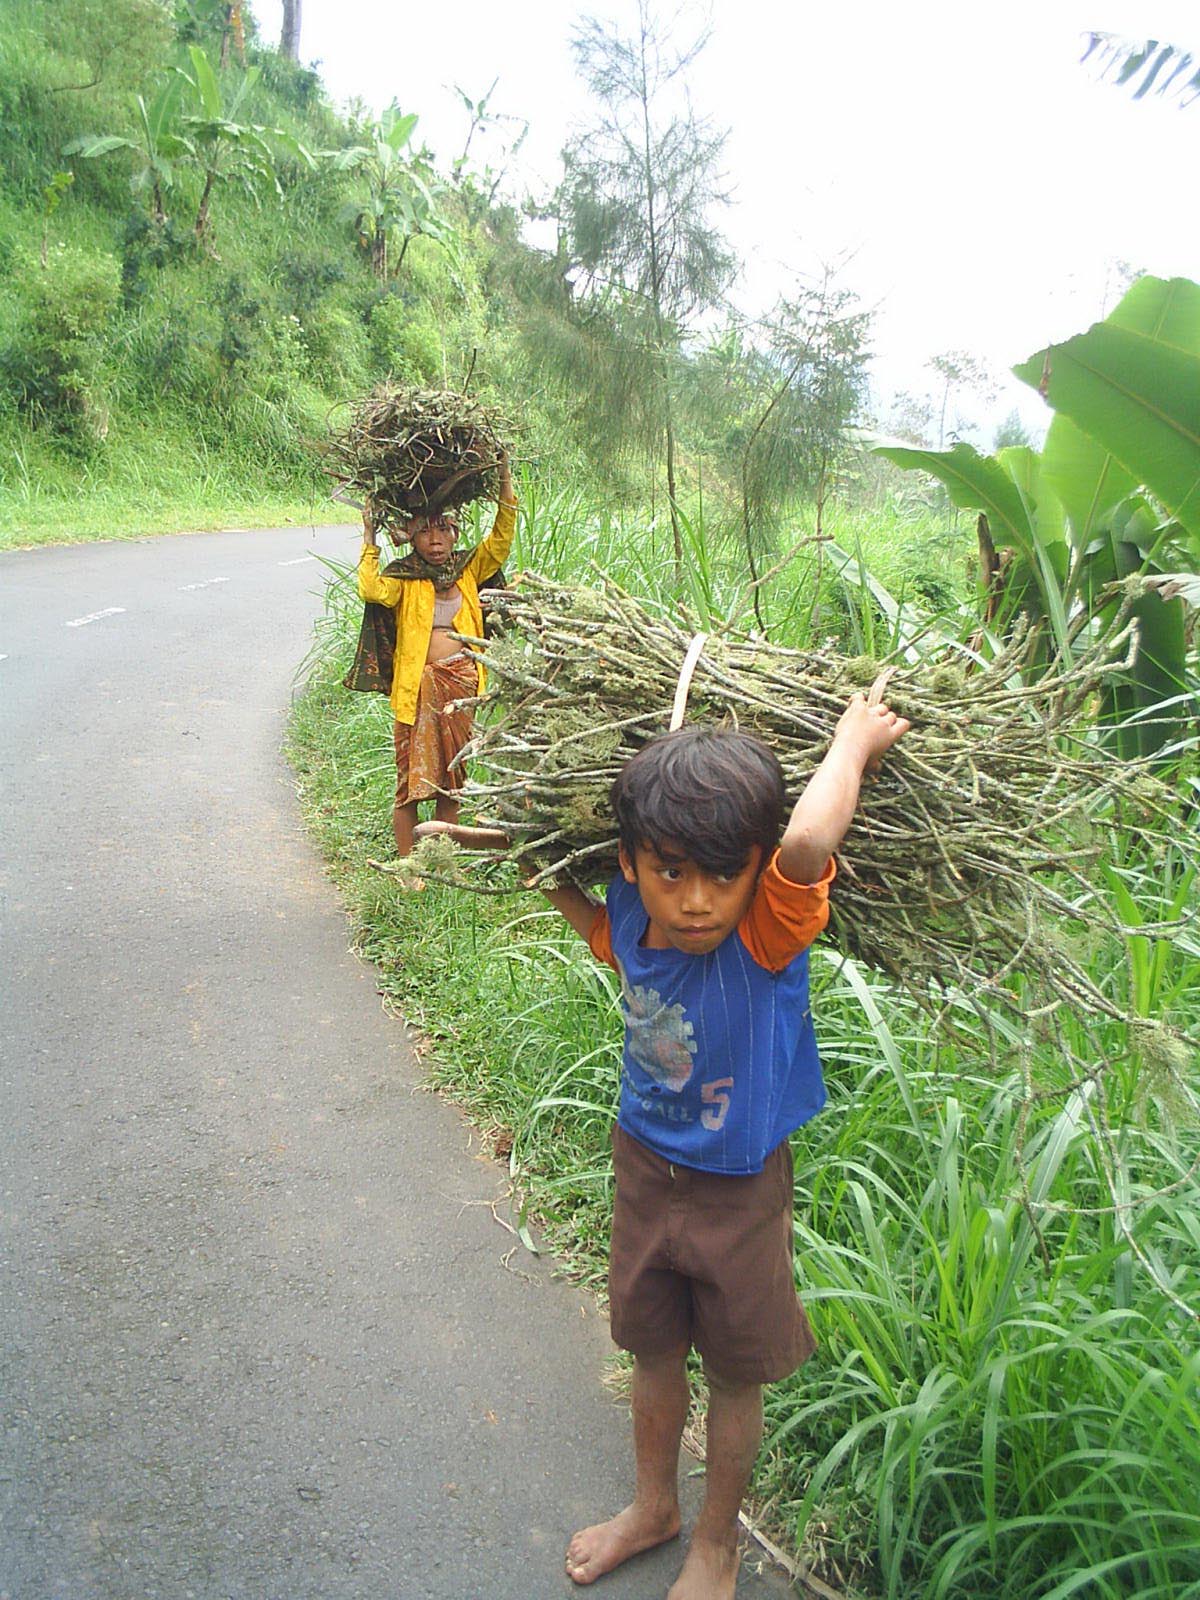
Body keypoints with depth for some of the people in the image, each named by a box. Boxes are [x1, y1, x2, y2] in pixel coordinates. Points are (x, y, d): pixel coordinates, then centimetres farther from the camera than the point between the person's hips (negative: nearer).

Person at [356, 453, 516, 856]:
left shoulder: (468, 569, 9)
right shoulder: (404, 576, -2)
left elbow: (501, 539, 1)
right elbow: (372, 591, -21)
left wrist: (505, 482, -2)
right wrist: (370, 540, -15)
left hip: (462, 682, 4)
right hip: (418, 683, -4)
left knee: (451, 776, 13)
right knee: (412, 776, 1)